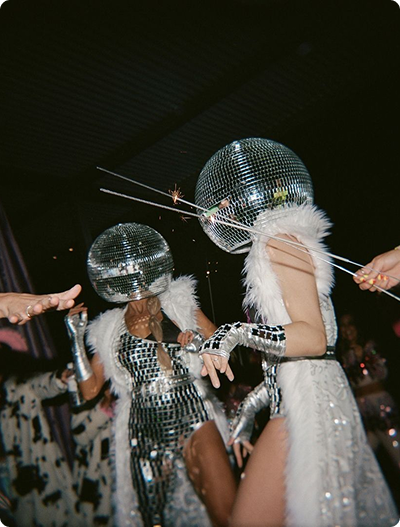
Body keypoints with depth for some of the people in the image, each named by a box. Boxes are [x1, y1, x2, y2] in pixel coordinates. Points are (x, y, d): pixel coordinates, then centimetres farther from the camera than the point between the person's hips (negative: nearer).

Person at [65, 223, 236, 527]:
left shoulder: (179, 304, 5)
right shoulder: (107, 329, 10)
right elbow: (90, 390, 8)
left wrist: (202, 343, -13)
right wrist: (76, 337, 1)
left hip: (191, 416, -2)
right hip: (144, 431, 2)